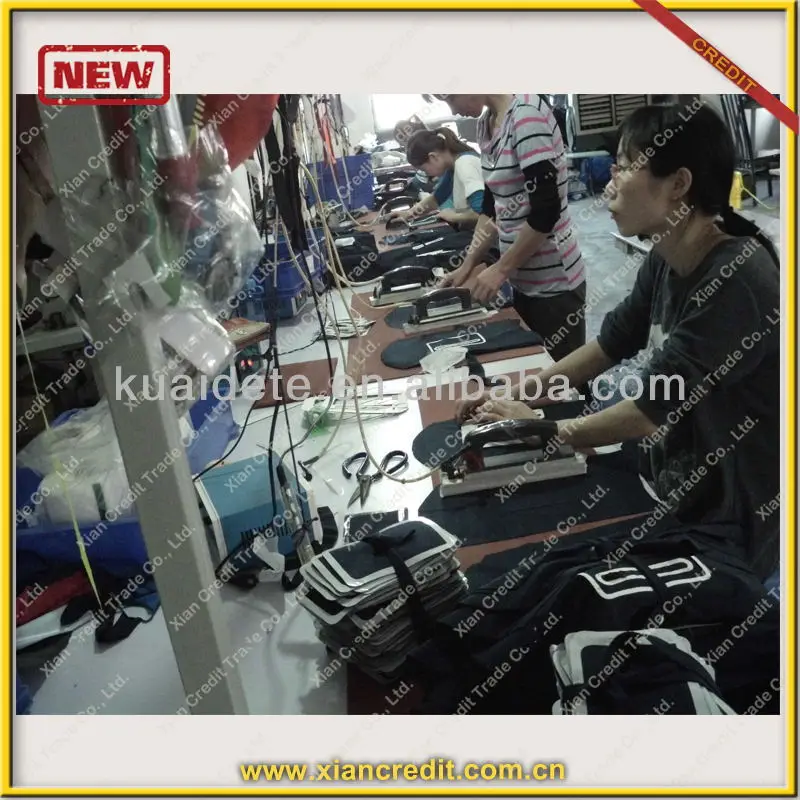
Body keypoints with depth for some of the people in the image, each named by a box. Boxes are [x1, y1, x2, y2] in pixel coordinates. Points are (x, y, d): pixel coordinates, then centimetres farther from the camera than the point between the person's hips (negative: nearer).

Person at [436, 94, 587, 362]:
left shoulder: (527, 114, -18)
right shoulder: (486, 123, 6)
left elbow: (546, 210, -22)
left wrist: (500, 269, -15)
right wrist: (468, 264, 7)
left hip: (553, 281, -8)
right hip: (523, 279, 8)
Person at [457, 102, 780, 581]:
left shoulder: (738, 280, -30)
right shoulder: (665, 262, -4)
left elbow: (654, 407, -27)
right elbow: (611, 345, 6)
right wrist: (514, 398, -2)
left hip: (735, 515, -7)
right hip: (676, 485, 7)